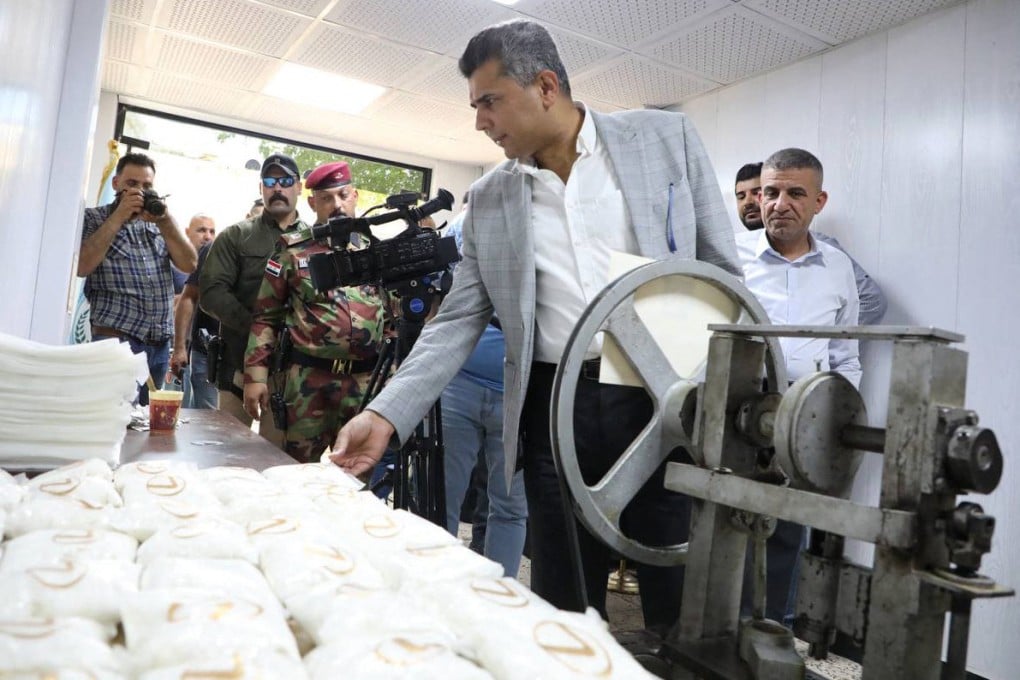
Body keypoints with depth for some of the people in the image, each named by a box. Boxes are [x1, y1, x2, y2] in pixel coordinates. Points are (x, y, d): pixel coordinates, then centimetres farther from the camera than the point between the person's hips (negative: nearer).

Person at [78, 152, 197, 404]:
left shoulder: (160, 223, 16)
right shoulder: (93, 218, 4)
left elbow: (189, 264, 4)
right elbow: (81, 266, -12)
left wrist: (165, 221, -8)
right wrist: (118, 216, -11)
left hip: (160, 344, 5)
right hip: (115, 339, -4)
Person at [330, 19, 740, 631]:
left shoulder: (666, 137, 3)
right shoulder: (488, 200, 9)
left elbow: (724, 273, 4)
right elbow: (457, 323, 7)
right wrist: (386, 414, -4)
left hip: (665, 402, -1)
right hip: (555, 413, 2)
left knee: (682, 604, 8)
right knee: (563, 608, 10)